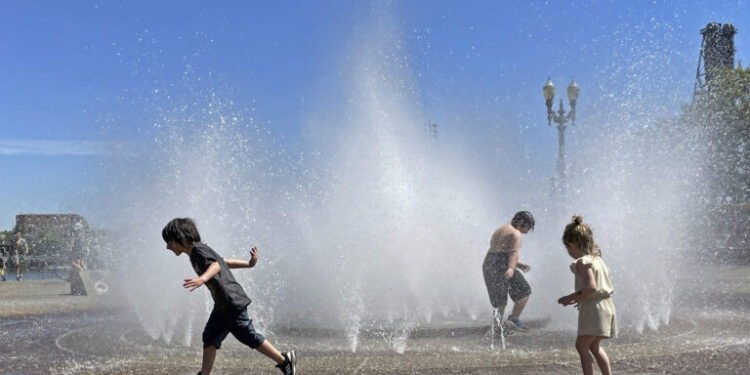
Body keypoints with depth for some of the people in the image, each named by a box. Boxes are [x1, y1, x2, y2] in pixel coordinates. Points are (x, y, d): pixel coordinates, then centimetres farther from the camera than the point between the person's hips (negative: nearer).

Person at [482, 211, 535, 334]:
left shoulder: (499, 231, 23)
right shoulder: (515, 234, -5)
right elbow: (514, 252, -22)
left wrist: (518, 264, 30)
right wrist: (511, 268, -35)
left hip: (487, 265, 8)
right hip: (502, 267, -8)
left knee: (499, 301, 15)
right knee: (524, 292, 6)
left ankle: (496, 327, 10)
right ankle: (514, 318, -3)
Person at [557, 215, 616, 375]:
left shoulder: (582, 262, -14)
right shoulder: (597, 258, 14)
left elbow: (591, 287, -26)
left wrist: (570, 298, -17)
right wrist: (579, 298, 22)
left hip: (593, 308, -10)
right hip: (605, 305, 10)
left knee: (581, 346, -8)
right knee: (594, 346, 22)